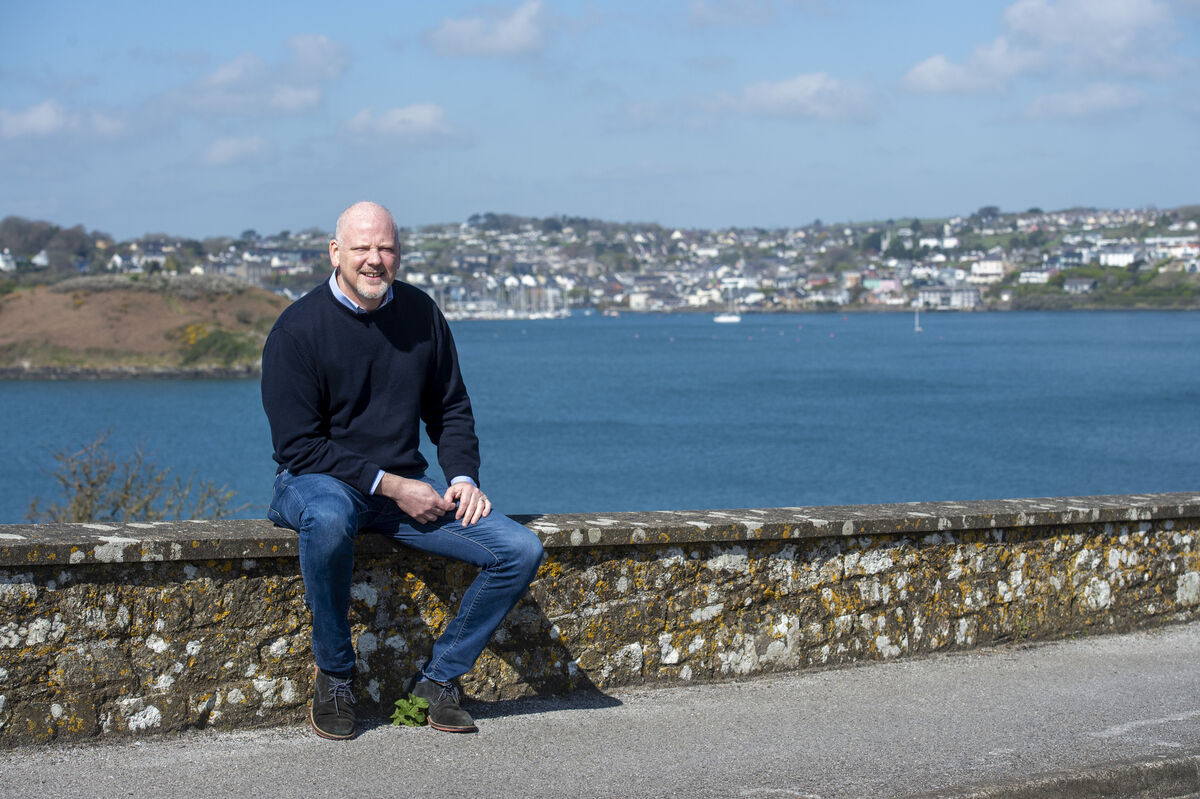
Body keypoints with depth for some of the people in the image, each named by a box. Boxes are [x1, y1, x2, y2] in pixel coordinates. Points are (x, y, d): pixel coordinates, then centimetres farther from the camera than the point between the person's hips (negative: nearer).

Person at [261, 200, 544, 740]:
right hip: (315, 481, -5)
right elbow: (299, 446, -14)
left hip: (406, 486, 5)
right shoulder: (298, 329, -11)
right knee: (329, 518, -42)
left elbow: (451, 408, 16)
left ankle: (437, 680, 1)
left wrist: (463, 478, -2)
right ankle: (334, 675, -19)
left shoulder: (421, 315, 5)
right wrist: (390, 486, -19)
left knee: (521, 550, -12)